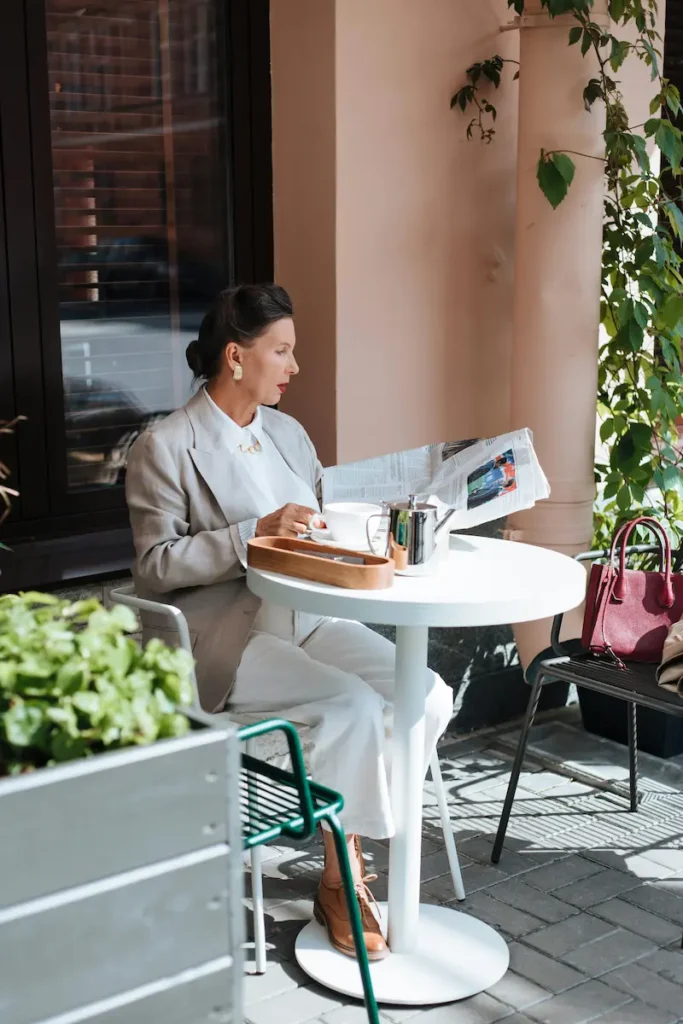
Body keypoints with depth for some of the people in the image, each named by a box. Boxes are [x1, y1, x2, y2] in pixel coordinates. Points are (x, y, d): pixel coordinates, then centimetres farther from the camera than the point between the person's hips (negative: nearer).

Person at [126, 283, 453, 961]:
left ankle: (350, 834, -1)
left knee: (427, 694, -15)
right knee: (351, 706, -28)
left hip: (303, 616, 7)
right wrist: (256, 534, -20)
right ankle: (341, 882, -9)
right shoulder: (165, 446, -5)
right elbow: (156, 564, -10)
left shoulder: (285, 433, 15)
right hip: (220, 633, -7)